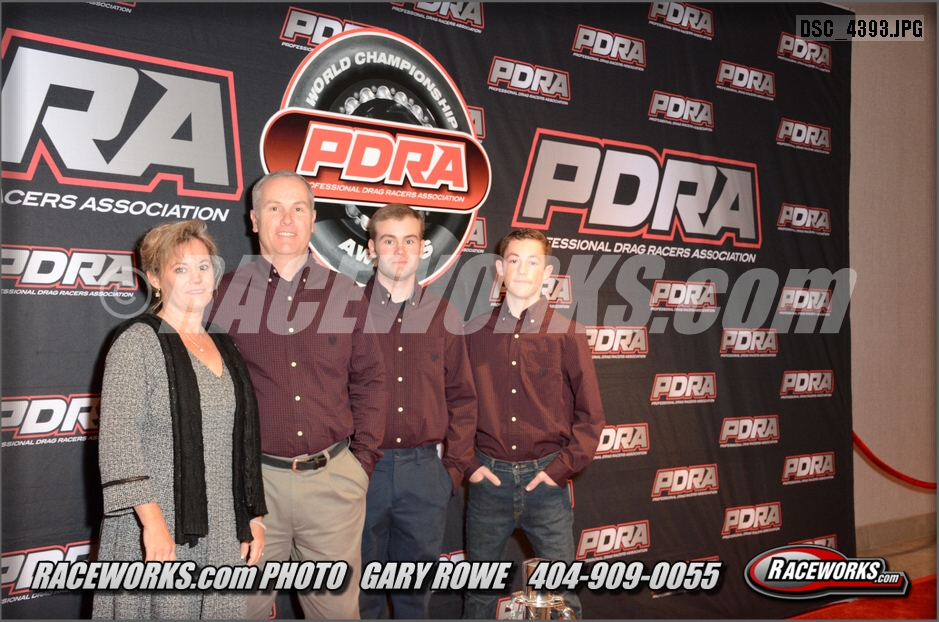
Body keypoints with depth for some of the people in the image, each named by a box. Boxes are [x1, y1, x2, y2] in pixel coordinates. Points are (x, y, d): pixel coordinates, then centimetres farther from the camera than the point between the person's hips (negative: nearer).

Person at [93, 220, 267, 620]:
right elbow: (117, 437, -15)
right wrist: (151, 519, -22)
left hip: (222, 534, 5)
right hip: (156, 532, -5)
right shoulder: (138, 342, -6)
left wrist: (254, 515, 14)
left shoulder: (224, 348, 13)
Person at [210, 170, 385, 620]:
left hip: (334, 477, 1)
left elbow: (368, 382, 8)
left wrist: (364, 459, 1)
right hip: (252, 480, -1)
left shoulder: (346, 294, 5)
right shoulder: (227, 293, 0)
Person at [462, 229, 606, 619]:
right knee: (480, 591, 15)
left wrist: (561, 468, -7)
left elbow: (590, 414, 0)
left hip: (546, 479, -1)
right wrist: (467, 464, -1)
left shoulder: (567, 333, -1)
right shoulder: (475, 333, 3)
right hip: (488, 479, 2)